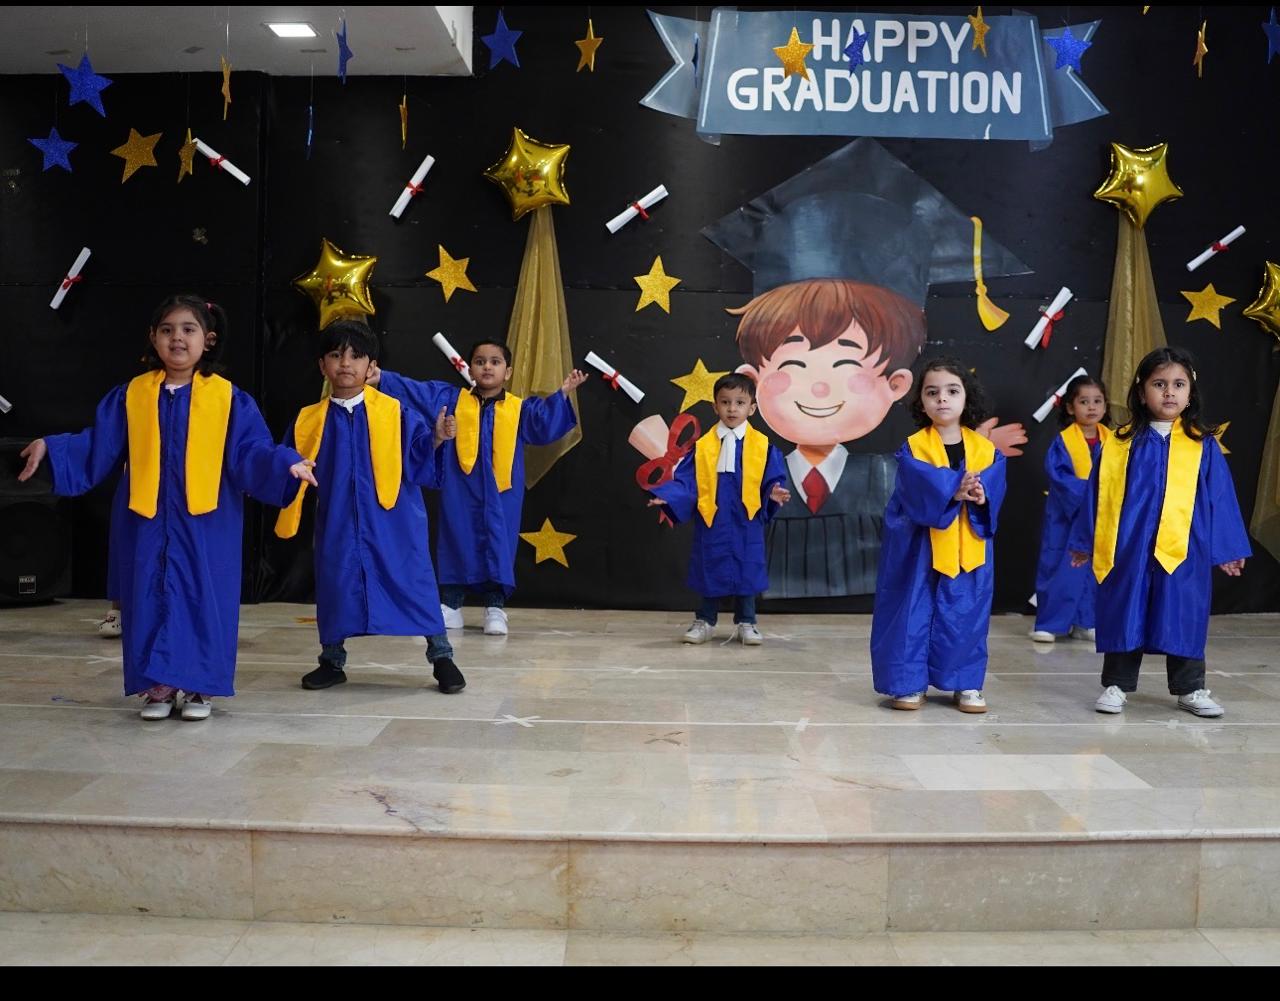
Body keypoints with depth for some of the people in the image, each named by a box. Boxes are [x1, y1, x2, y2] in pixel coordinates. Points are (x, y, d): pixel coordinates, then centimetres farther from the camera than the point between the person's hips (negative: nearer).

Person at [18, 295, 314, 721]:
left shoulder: (229, 398, -1)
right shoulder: (130, 395, 6)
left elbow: (251, 452, -5)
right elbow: (97, 447, 10)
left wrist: (286, 463, -22)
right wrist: (50, 447, 0)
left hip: (206, 523, -2)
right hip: (148, 521, 2)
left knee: (202, 599, 2)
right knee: (151, 599, 6)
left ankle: (199, 686, 14)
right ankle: (157, 685, 18)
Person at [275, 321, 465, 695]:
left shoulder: (395, 413, -3)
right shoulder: (309, 421, 3)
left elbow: (419, 459, -3)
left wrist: (437, 439, -19)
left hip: (393, 522, -2)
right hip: (337, 524, 2)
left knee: (413, 583, 0)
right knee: (334, 586, 10)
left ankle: (441, 657, 13)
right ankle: (332, 661, 28)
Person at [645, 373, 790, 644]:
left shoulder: (763, 446, -2)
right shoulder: (702, 446, -1)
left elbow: (772, 481, 0)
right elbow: (685, 481, -2)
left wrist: (774, 494, -20)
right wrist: (666, 497, -16)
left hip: (746, 525, 0)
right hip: (711, 523, 0)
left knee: (746, 572, 8)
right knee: (710, 571, 10)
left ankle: (745, 623, 24)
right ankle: (705, 621, 26)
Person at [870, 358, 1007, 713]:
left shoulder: (986, 450, 4)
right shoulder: (913, 448, -5)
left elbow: (993, 493, -6)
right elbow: (920, 491, -19)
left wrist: (980, 497, -26)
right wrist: (954, 491, -28)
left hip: (969, 549, 3)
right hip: (918, 547, -2)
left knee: (967, 614, 7)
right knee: (913, 612, 0)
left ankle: (966, 684, 20)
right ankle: (908, 683, 11)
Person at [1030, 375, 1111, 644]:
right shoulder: (1063, 442, -7)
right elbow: (1059, 476, -15)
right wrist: (1087, 491, -23)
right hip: (1066, 515, -4)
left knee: (1094, 571, 9)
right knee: (1060, 570, -2)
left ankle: (1085, 622, 20)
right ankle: (1050, 623, 7)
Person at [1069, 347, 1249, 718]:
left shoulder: (1203, 445, 2)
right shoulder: (1121, 443, 1)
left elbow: (1219, 498, 5)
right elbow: (1099, 494, 5)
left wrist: (1226, 548, 4)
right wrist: (1085, 541, 7)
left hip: (1184, 549, 0)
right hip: (1128, 549, 0)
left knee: (1184, 618, 8)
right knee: (1124, 616, 8)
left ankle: (1190, 688, 23)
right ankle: (1117, 685, 20)